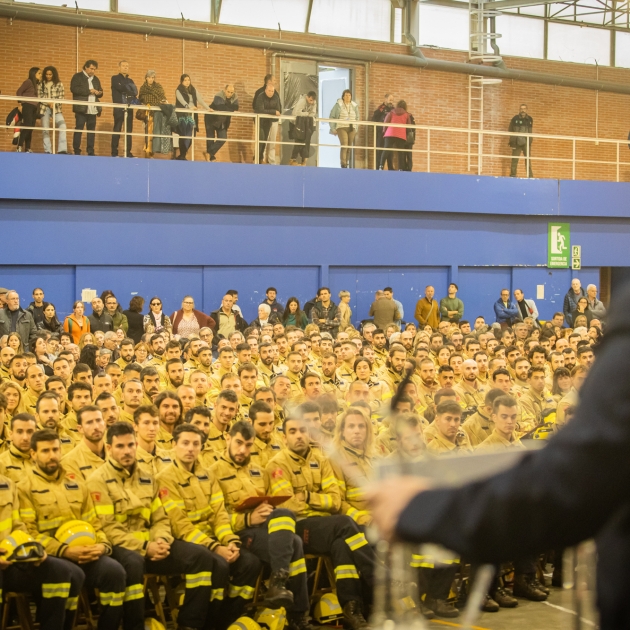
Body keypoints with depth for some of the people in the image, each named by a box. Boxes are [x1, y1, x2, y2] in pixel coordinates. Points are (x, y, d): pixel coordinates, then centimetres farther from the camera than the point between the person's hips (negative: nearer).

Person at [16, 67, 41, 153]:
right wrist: (20, 103, -8)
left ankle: (27, 148, 8)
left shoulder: (37, 84, 14)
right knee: (27, 126, -15)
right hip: (27, 106, -7)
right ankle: (20, 146, -16)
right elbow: (19, 91, -8)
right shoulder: (28, 82, -6)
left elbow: (37, 97, 14)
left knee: (30, 128, 6)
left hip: (34, 108, 7)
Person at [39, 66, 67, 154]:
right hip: (44, 109, 1)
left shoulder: (59, 84, 5)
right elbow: (39, 97, 1)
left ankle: (62, 149, -23)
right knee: (45, 130, 0)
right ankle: (47, 150, 6)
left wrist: (54, 103, -15)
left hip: (56, 109, -1)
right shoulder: (41, 84, 8)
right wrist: (49, 103, -12)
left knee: (62, 126, -21)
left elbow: (61, 97, 1)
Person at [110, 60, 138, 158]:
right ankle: (114, 153, -6)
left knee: (129, 131, 2)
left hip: (129, 108, 5)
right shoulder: (115, 78, 6)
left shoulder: (130, 80, 21)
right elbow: (120, 88, -12)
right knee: (117, 130, -6)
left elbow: (135, 92, 6)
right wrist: (131, 92, -4)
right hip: (119, 108, -5)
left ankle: (128, 152, 4)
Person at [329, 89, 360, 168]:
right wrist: (333, 128, -3)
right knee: (344, 145, -19)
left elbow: (357, 118, 20)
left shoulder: (354, 106, 11)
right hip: (341, 128, -4)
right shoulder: (338, 105, -1)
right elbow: (332, 117, 1)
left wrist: (355, 128, 12)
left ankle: (346, 164, 10)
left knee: (349, 147, 2)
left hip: (351, 128, 4)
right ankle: (343, 164, -23)